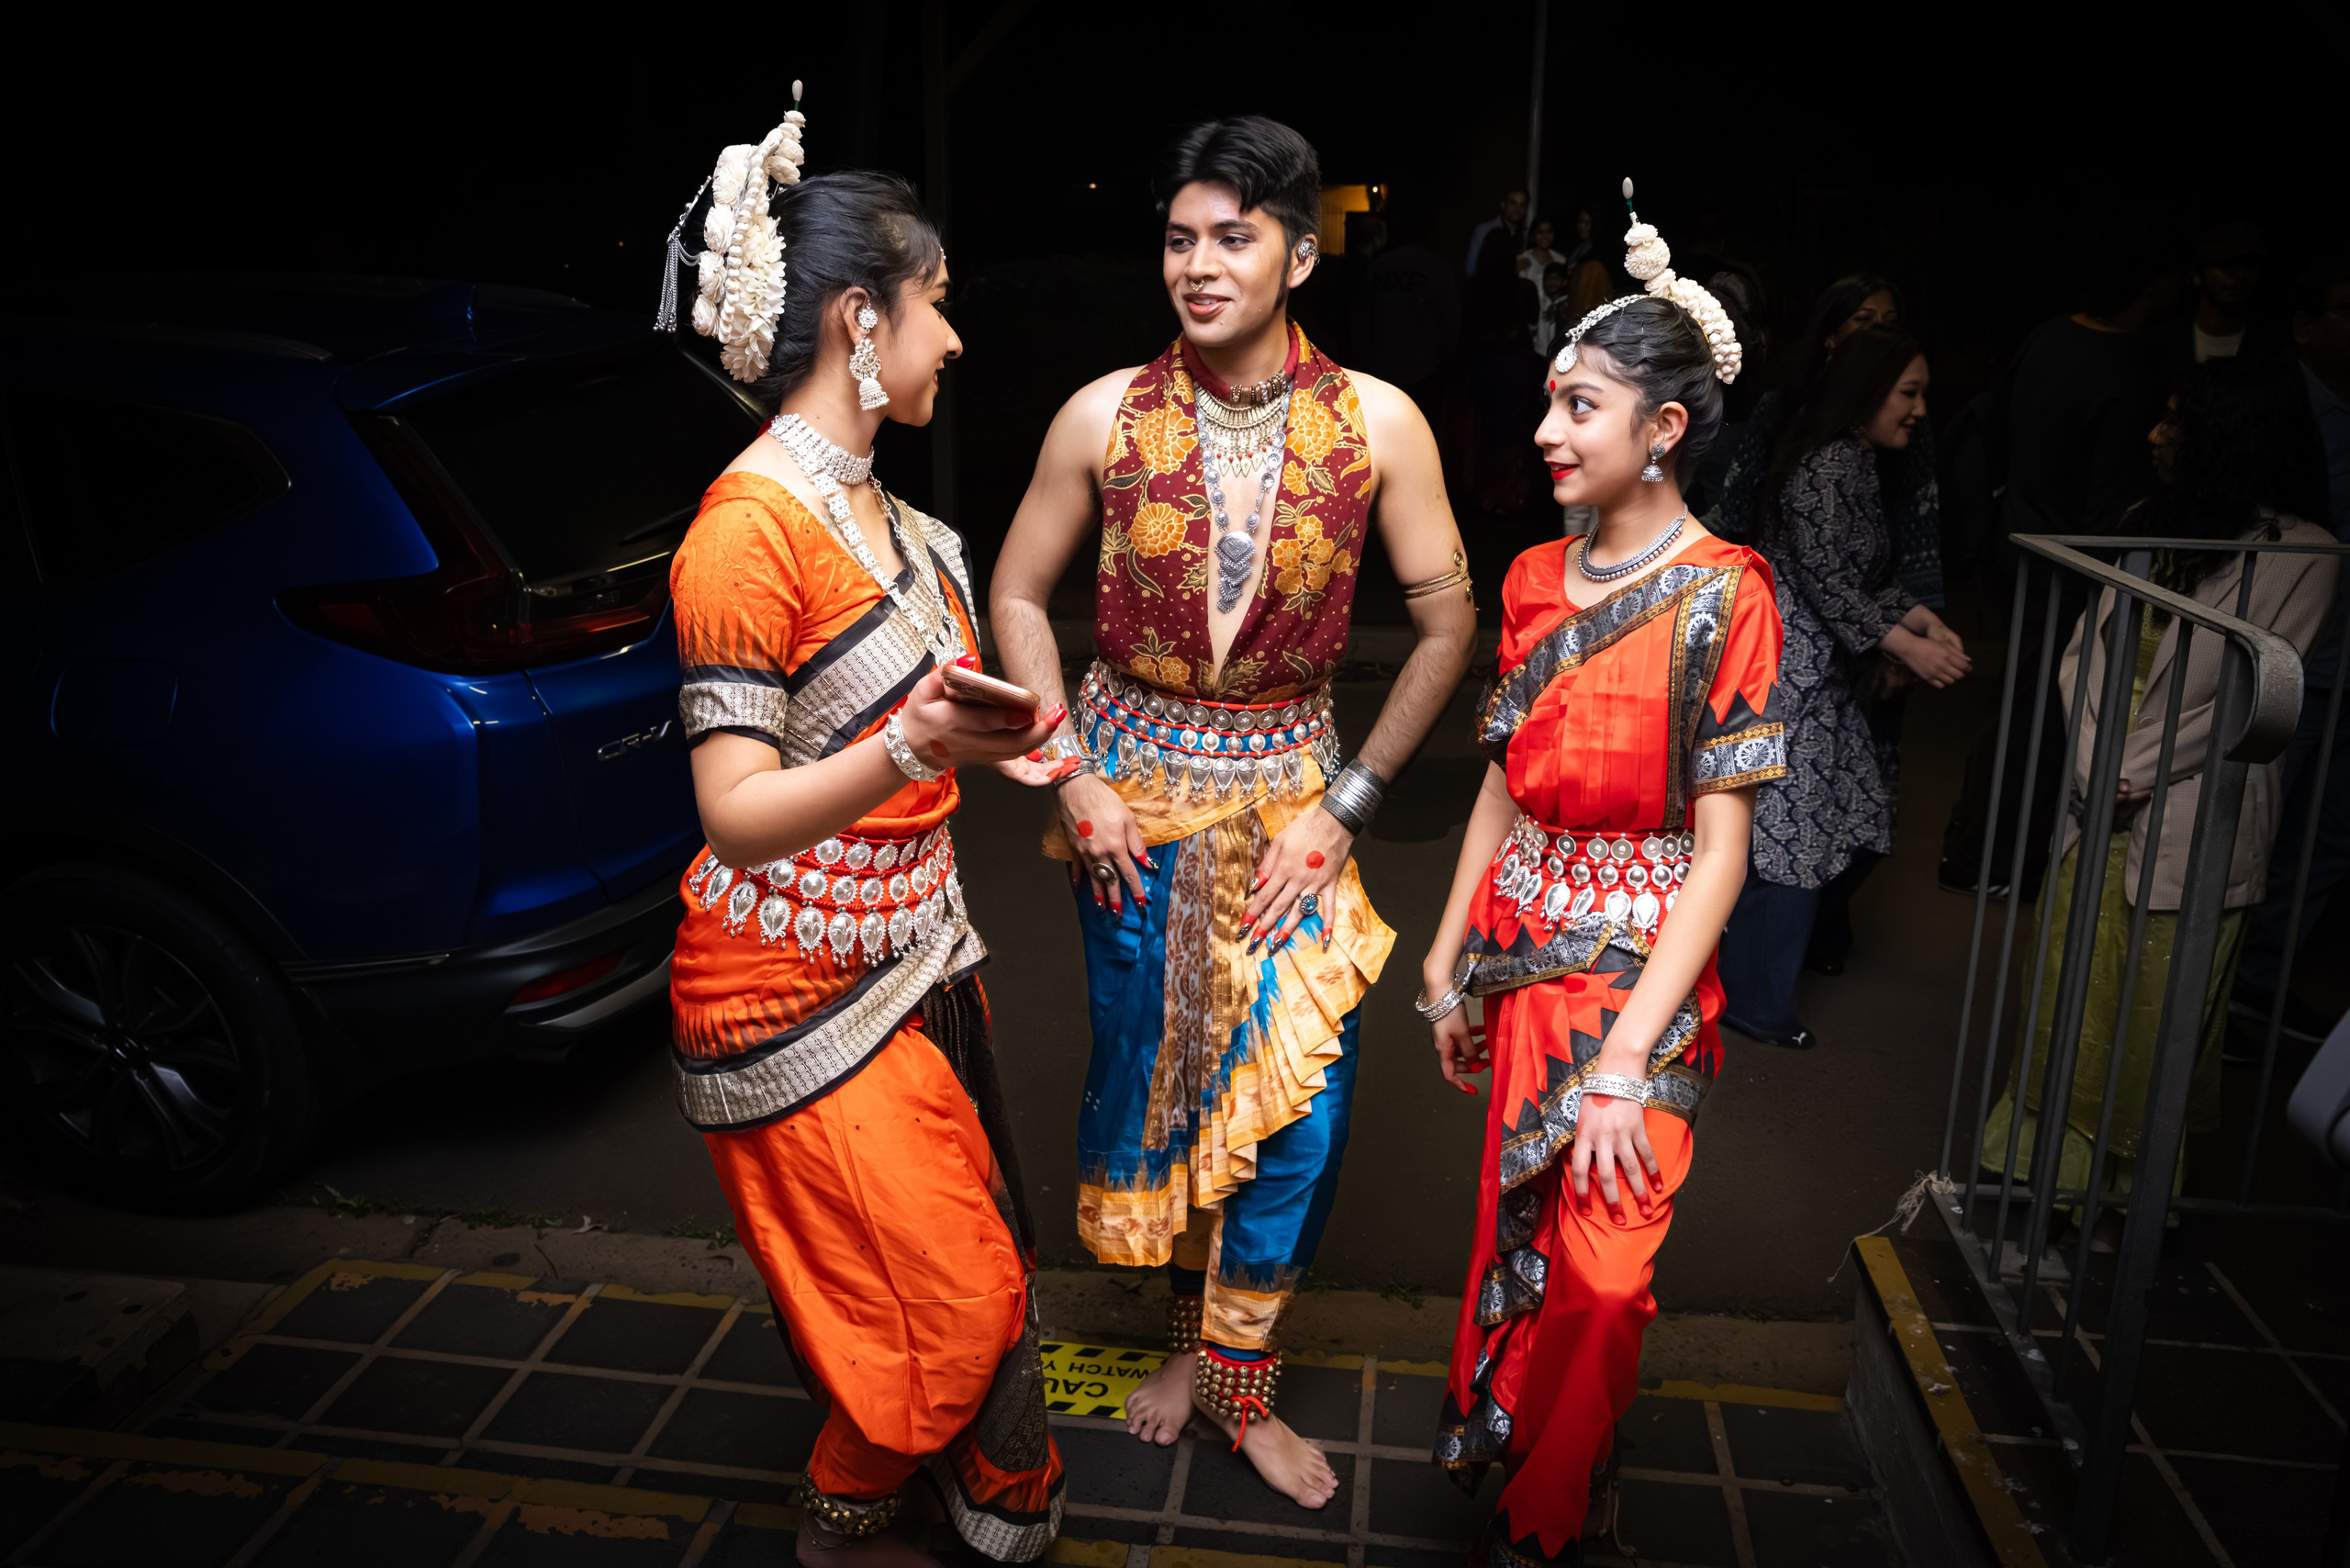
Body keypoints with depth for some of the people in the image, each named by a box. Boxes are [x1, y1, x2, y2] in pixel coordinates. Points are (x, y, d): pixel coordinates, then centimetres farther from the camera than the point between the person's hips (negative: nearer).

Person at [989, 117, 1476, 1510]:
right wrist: (1071, 779, -6)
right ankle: (1198, 1328, 37)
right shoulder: (1104, 417, -7)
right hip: (1133, 790, 1)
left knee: (1297, 1091, 1)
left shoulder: (1378, 424, -8)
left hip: (1288, 790, 0)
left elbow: (1448, 619, -3)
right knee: (1150, 1065, 12)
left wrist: (1345, 806, -7)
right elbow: (1019, 594, 2)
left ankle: (1237, 1373, 24)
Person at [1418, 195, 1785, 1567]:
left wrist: (1628, 1057, -19)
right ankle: (1492, 1438, 42)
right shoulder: (1537, 581, 4)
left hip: (1647, 977, -5)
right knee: (1511, 1227, 18)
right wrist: (1448, 956, 9)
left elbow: (1722, 848, -16)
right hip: (1523, 960, 5)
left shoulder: (1723, 594, -14)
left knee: (1598, 1272, 4)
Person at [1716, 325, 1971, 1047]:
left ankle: (1816, 934, 42)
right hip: (1785, 666, -11)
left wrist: (1920, 620, 4)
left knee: (1854, 809, 19)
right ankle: (1755, 1002, 5)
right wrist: (1906, 645, -17)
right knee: (1788, 824, -5)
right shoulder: (1829, 467, -18)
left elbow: (1865, 576, 17)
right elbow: (1826, 583, -20)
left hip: (1823, 671, 11)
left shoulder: (1857, 462, 15)